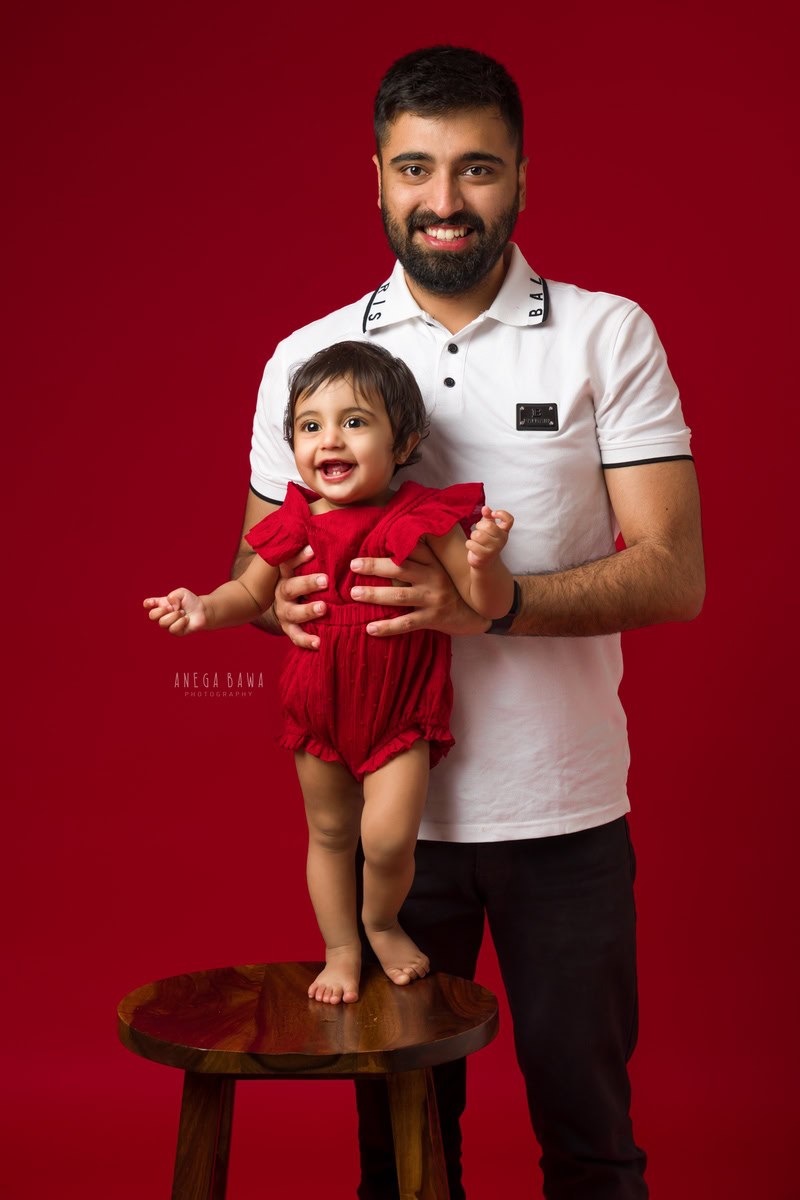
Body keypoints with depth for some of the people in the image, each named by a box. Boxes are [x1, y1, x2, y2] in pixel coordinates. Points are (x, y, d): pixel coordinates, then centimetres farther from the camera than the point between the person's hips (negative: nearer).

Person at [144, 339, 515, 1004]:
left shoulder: (422, 520, -18)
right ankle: (342, 949, 38)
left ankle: (383, 922, 18)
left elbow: (490, 605, -19)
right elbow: (252, 592, 10)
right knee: (329, 833, 16)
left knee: (387, 836, -15)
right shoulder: (295, 526, -7)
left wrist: (484, 559, -40)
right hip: (319, 708, 4)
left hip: (400, 711, -3)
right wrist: (204, 608, -10)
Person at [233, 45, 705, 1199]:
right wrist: (280, 596, -15)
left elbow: (672, 573, -8)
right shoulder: (306, 358, 4)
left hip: (564, 811, -1)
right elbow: (258, 561, 10)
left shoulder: (610, 337, -2)